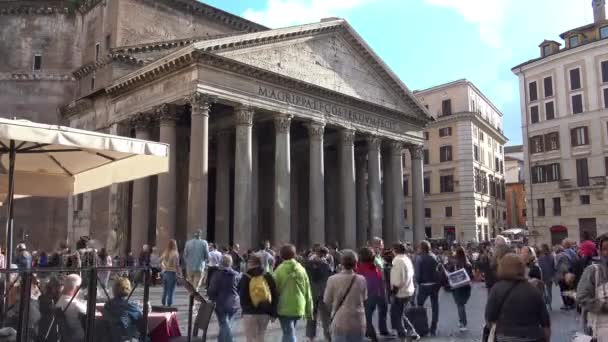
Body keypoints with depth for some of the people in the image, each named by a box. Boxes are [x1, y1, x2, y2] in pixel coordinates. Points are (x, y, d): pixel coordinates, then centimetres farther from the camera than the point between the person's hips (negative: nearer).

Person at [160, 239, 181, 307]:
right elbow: (176, 265, -15)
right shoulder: (175, 253, -12)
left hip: (165, 273, 6)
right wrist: (179, 273, -7)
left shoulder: (165, 253, 6)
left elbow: (161, 263, 11)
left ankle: (163, 304, 19)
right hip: (172, 273, -6)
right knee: (171, 291, 0)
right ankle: (169, 304, 0)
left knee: (165, 290, 14)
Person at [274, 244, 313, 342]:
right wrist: (309, 311, 12)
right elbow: (307, 292, 4)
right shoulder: (301, 269, 1)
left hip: (284, 308, -4)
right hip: (298, 307, 4)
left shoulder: (280, 270, -9)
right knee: (289, 333, 22)